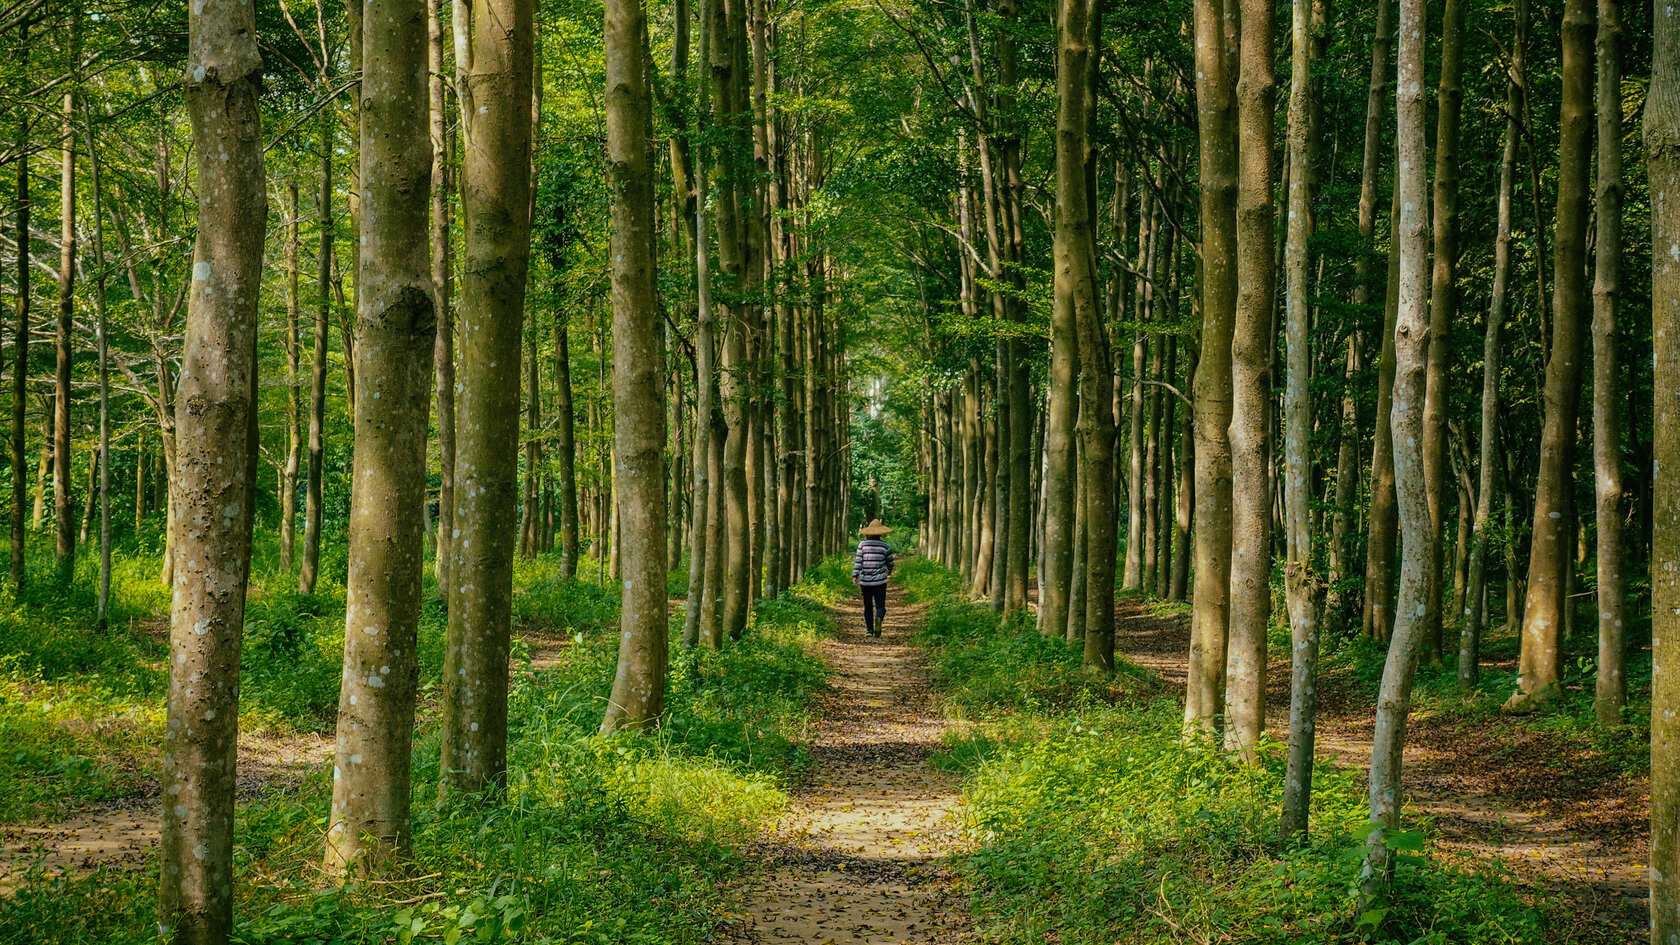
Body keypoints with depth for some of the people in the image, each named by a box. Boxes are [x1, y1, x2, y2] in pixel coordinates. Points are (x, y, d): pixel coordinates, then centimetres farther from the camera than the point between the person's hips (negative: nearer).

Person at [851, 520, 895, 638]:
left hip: (865, 581, 1)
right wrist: (889, 572, 30)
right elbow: (890, 563, 10)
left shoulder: (862, 544, -1)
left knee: (868, 606, 14)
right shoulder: (886, 547, 0)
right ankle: (879, 619, -30)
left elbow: (858, 561, -6)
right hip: (880, 581, -1)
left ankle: (869, 630, 14)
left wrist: (855, 575, -6)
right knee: (880, 606, 1)